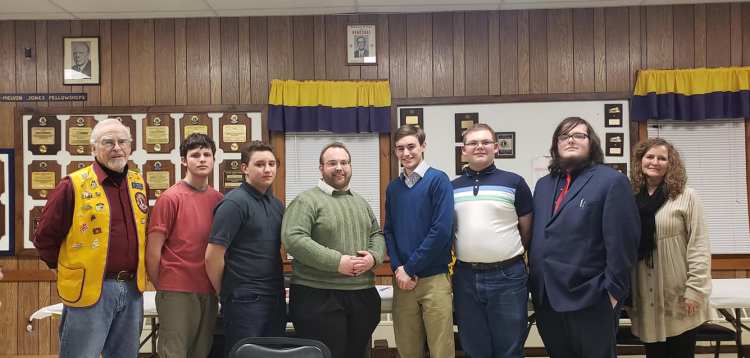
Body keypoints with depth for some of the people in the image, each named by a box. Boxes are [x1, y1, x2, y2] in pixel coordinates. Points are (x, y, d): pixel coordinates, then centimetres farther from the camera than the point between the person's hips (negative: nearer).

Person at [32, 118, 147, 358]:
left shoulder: (138, 184, 9)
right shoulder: (73, 185, -9)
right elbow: (44, 237, -4)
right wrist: (65, 269, 3)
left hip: (133, 289, 6)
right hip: (89, 290, -5)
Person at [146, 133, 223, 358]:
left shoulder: (219, 200, 7)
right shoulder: (170, 198, -7)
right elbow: (153, 250, -7)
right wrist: (162, 288, 0)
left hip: (209, 292, 5)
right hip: (177, 292, -5)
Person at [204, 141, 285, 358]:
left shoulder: (277, 204, 11)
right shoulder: (234, 203, -12)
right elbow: (213, 257, -15)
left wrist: (278, 287, 15)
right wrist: (226, 293, -4)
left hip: (276, 299, 7)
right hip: (244, 300, -7)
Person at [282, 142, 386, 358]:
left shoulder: (361, 203, 17)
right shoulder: (307, 201, -5)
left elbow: (377, 235, 18)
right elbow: (293, 239, -17)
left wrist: (373, 256, -6)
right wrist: (337, 262, -20)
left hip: (363, 296, 6)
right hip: (318, 297, -6)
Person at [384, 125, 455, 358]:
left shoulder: (438, 180, -5)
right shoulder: (393, 187, 11)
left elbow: (442, 230, -13)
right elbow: (389, 231, 12)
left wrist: (410, 268, -12)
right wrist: (397, 268, -4)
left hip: (434, 278, -4)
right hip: (402, 280, 5)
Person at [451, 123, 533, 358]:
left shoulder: (514, 182, -1)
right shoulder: (452, 188, 7)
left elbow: (527, 230, 5)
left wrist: (509, 256, 10)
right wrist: (470, 254, 10)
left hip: (507, 276, -2)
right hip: (465, 277, 3)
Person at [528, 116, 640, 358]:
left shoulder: (611, 181, -7)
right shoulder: (543, 185, 14)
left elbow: (622, 241, -12)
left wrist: (613, 290, -14)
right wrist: (535, 284, 10)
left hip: (591, 300, -6)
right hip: (546, 299, 6)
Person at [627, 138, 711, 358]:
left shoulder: (686, 197, -5)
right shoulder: (631, 198, 6)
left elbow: (698, 245, -8)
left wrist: (695, 290, -13)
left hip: (678, 296, -3)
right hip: (645, 297, 3)